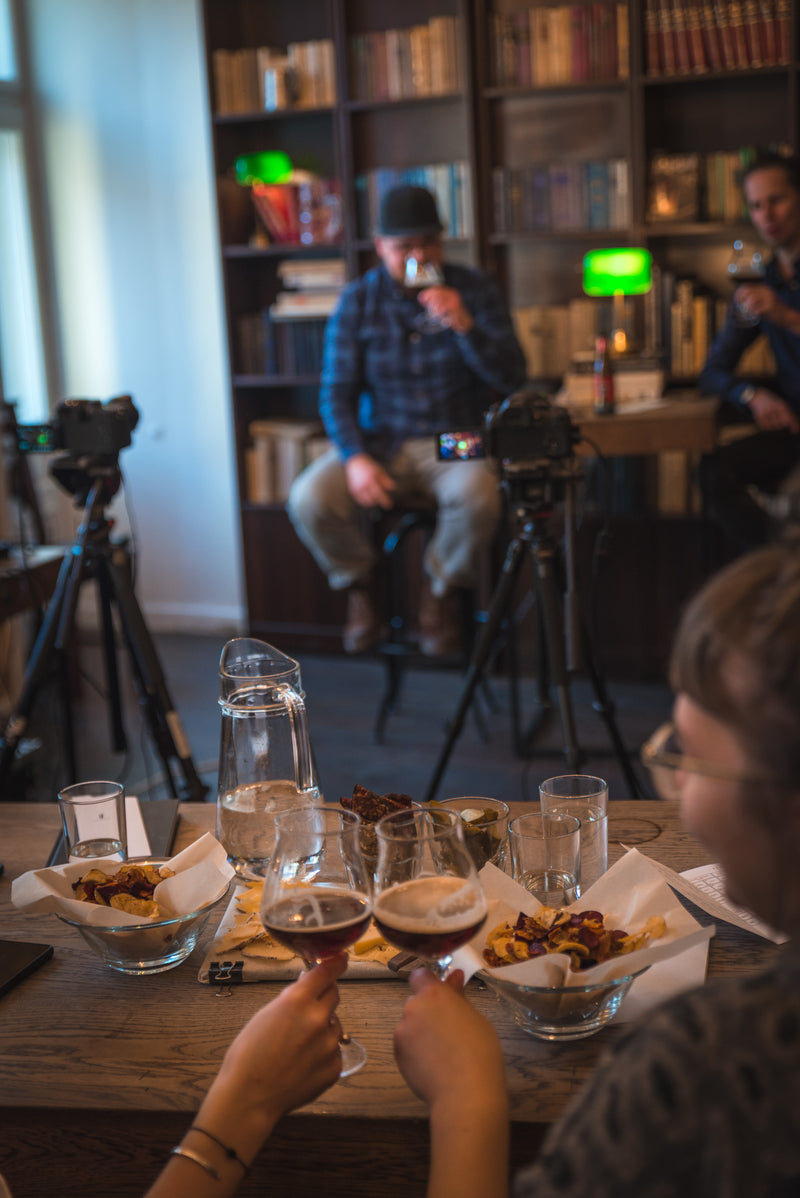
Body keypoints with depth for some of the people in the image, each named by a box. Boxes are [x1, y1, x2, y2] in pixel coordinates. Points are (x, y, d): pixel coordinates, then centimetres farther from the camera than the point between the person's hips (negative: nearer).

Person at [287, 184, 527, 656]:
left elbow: (512, 378, -9)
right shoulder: (358, 301, 2)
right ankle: (359, 583, 7)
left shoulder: (475, 290, -1)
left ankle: (443, 589, -3)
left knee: (478, 495, -36)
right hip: (382, 441, 1)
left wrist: (464, 326, -25)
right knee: (309, 498, -25)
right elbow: (337, 392, 0)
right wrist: (356, 458, -17)